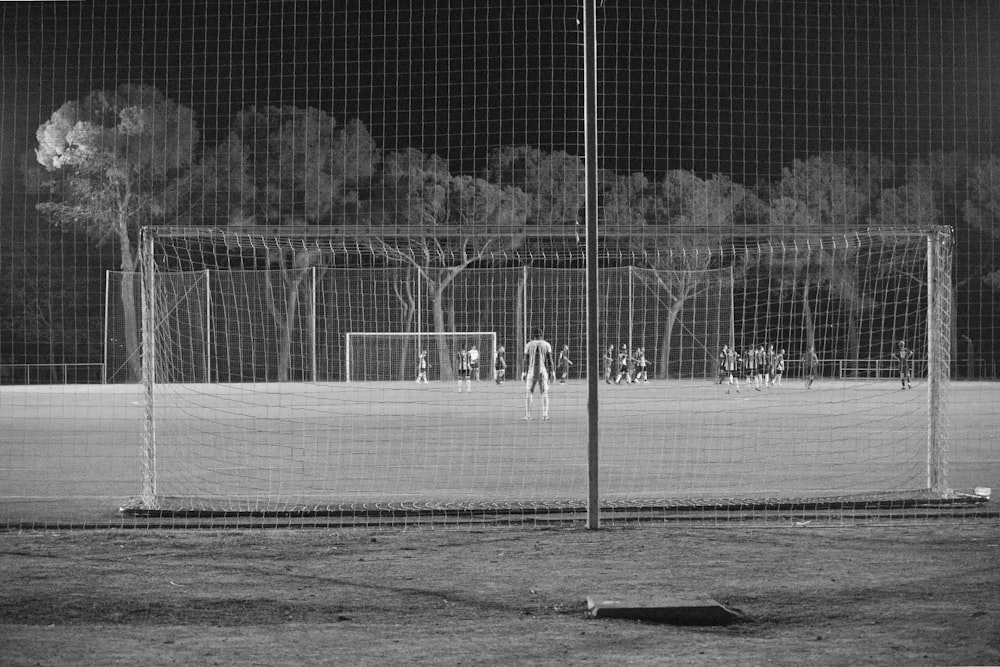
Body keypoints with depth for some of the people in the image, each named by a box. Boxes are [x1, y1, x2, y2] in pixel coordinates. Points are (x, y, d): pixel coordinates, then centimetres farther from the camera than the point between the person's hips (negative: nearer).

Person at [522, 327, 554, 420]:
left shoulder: (528, 345, -1)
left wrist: (523, 372, 2)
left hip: (531, 371, -1)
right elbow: (549, 359, -3)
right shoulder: (546, 344, 1)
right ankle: (545, 415, -2)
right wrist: (552, 372, 0)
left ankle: (527, 415, 3)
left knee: (528, 392, 8)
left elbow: (526, 360, -3)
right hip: (543, 371, 1)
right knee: (544, 393, 7)